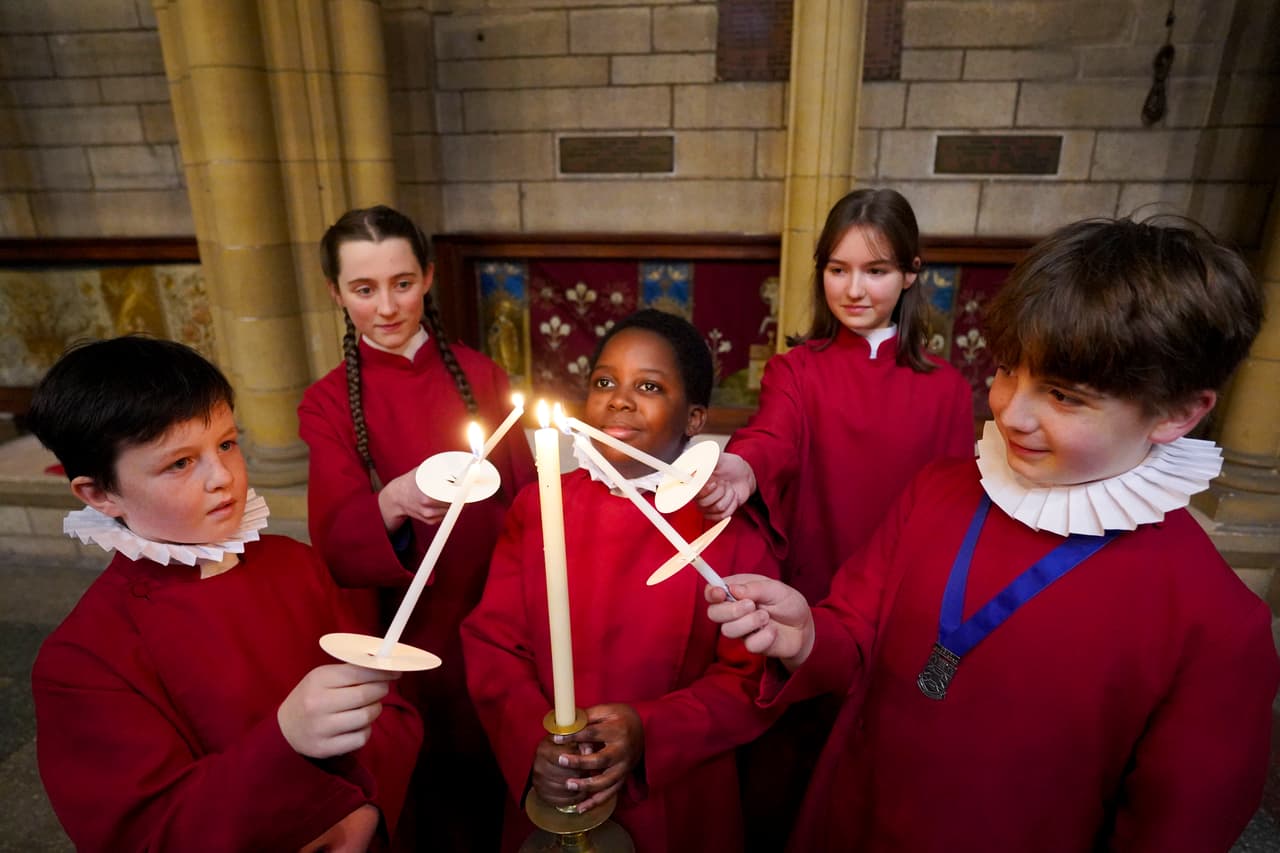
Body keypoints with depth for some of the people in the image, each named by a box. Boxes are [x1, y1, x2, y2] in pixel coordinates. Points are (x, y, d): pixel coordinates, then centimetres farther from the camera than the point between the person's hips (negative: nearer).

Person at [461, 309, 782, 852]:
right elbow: (493, 643, -3)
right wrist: (533, 739, -18)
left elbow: (753, 677, -9)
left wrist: (649, 734, -21)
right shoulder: (536, 507, -4)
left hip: (677, 803, -1)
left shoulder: (729, 524, -11)